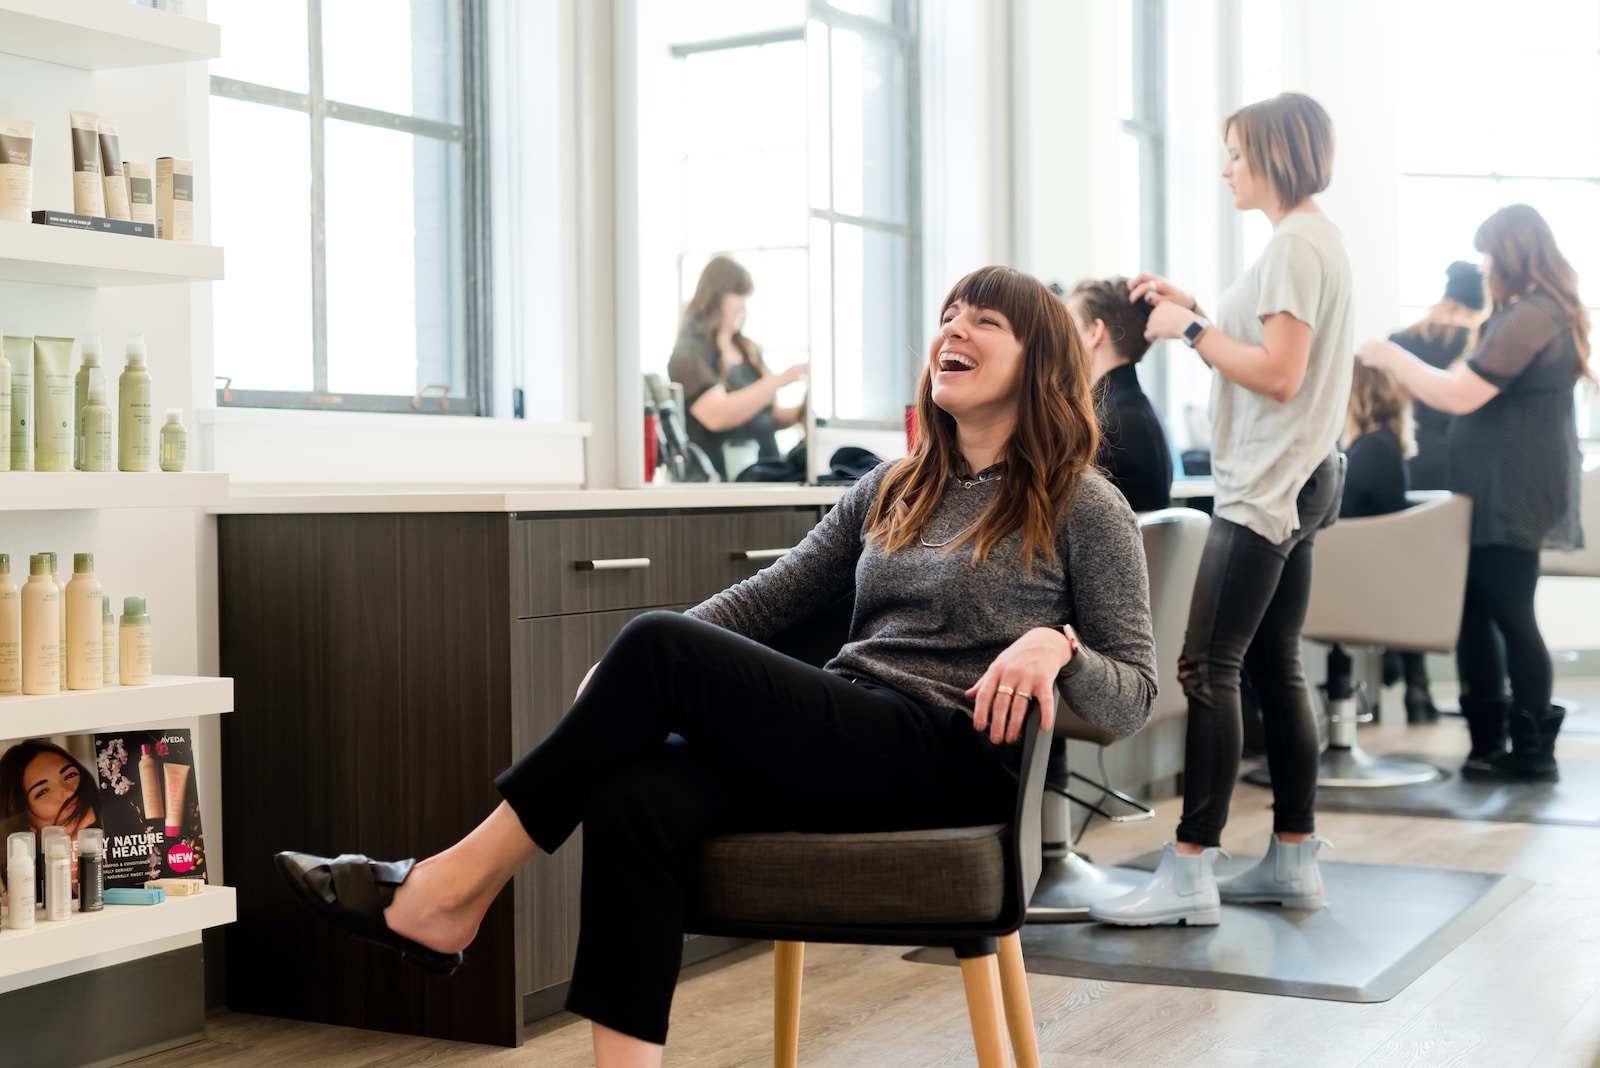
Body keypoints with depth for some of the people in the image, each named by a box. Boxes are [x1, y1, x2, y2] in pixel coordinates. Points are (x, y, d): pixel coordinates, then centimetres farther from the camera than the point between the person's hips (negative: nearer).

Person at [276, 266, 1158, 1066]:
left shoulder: (1084, 509, 5)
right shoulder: (892, 491, 22)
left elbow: (1134, 697, 1)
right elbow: (766, 598, 17)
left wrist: (1055, 645, -21)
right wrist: (626, 676, 3)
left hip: (953, 761, -6)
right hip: (841, 742, 6)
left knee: (659, 647, -23)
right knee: (631, 801, -27)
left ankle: (453, 892, -14)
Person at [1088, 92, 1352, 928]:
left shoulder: (1296, 244, -13)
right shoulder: (1316, 239, 19)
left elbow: (1279, 374, -20)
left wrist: (1190, 329, -12)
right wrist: (1194, 312, 16)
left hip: (1267, 490, -11)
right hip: (1291, 483, 11)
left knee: (1207, 669, -12)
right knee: (1275, 669, 12)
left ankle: (1189, 874, -11)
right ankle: (1293, 860, 17)